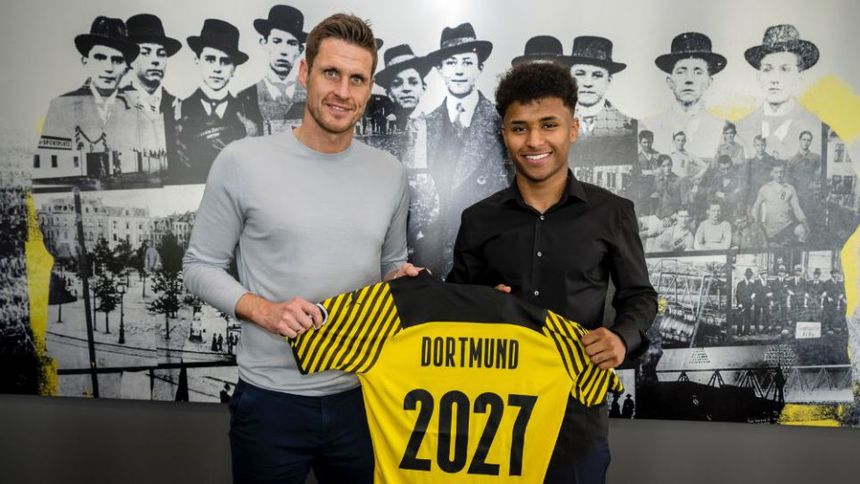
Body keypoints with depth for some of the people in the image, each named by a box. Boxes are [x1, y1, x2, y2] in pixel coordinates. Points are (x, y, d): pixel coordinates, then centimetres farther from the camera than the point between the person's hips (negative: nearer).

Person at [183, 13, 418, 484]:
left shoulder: (389, 172, 3)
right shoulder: (242, 161, -8)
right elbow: (200, 266, -3)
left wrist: (400, 279, -6)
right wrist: (263, 311, -18)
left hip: (364, 394, 3)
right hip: (271, 399, -3)